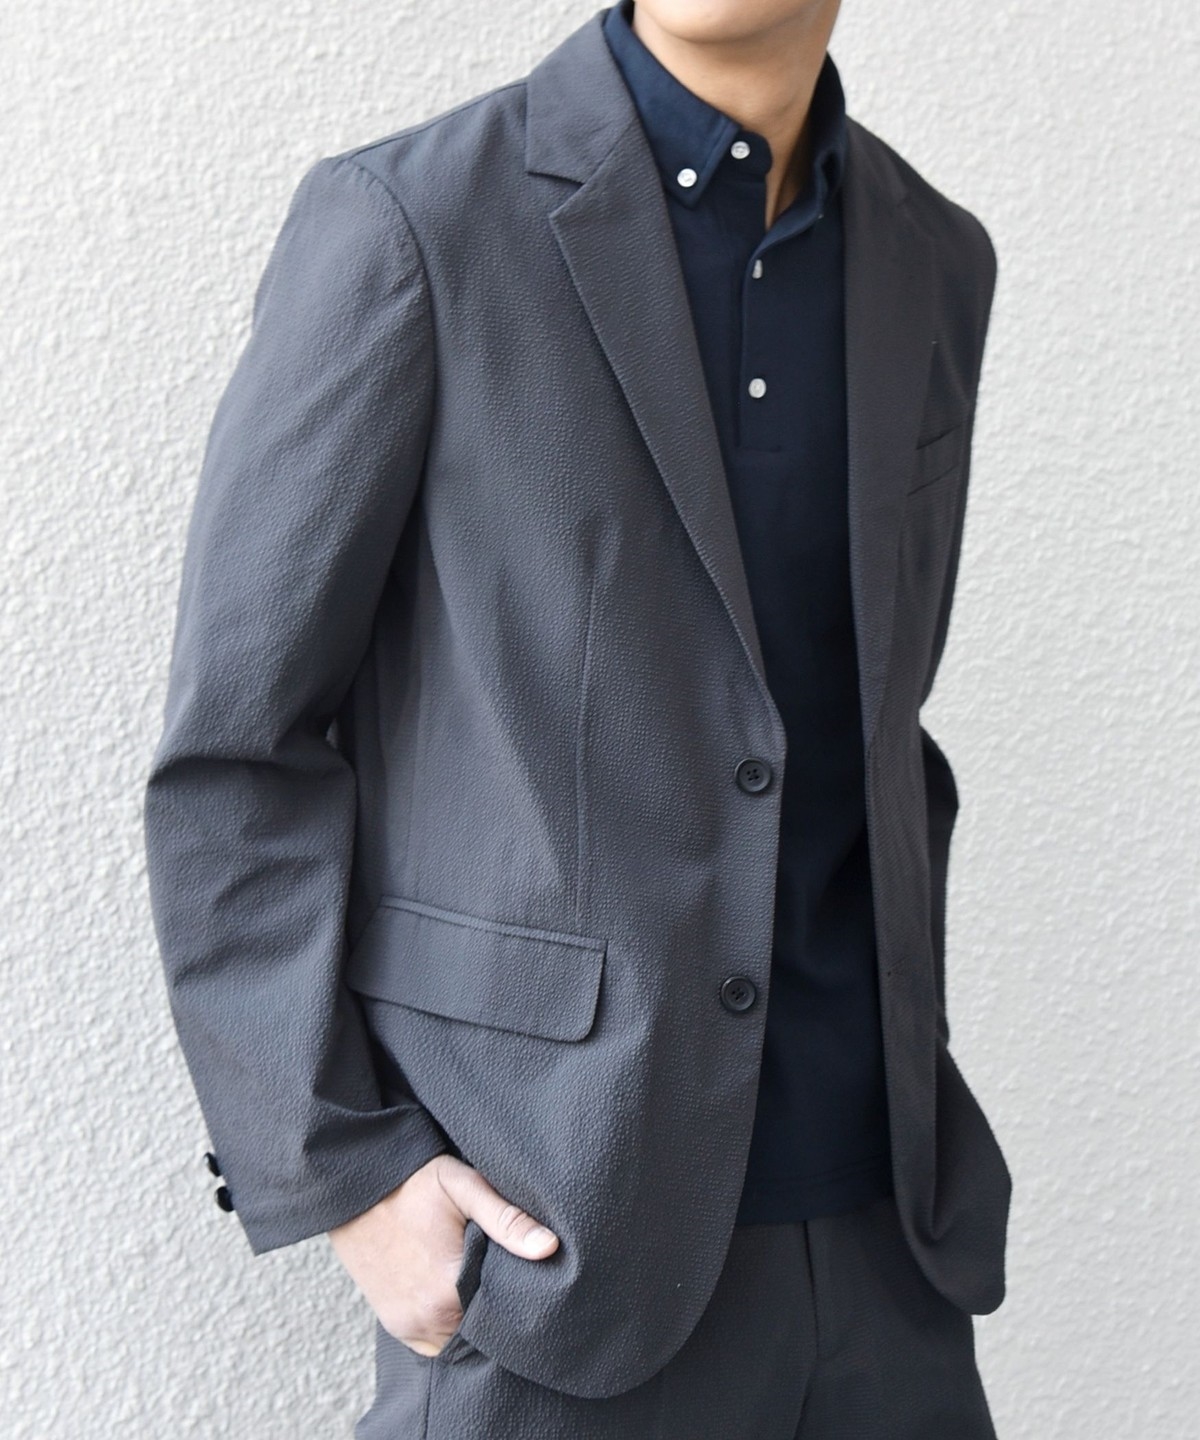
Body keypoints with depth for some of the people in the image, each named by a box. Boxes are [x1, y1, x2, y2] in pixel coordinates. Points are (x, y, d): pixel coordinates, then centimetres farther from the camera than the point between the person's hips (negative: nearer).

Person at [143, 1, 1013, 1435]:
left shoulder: (931, 260, 7)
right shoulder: (405, 223, -10)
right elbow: (233, 752, -8)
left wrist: (906, 1087, 11)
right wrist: (335, 1171, -11)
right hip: (558, 1228, -5)